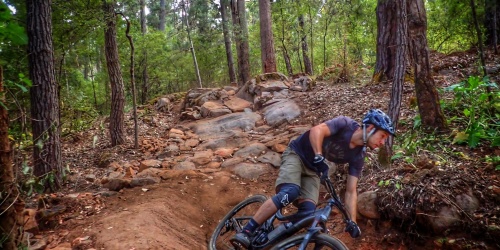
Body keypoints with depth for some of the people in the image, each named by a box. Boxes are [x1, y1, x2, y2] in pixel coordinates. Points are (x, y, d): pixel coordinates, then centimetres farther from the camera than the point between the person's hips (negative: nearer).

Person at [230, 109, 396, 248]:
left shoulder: (358, 157, -3)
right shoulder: (345, 124, -18)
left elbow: (351, 191, -3)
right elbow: (317, 130, -33)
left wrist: (353, 222, -12)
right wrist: (319, 158, -45)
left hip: (313, 169, 5)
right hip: (296, 154, -5)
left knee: (308, 211, -19)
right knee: (290, 192, -32)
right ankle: (245, 233, -28)